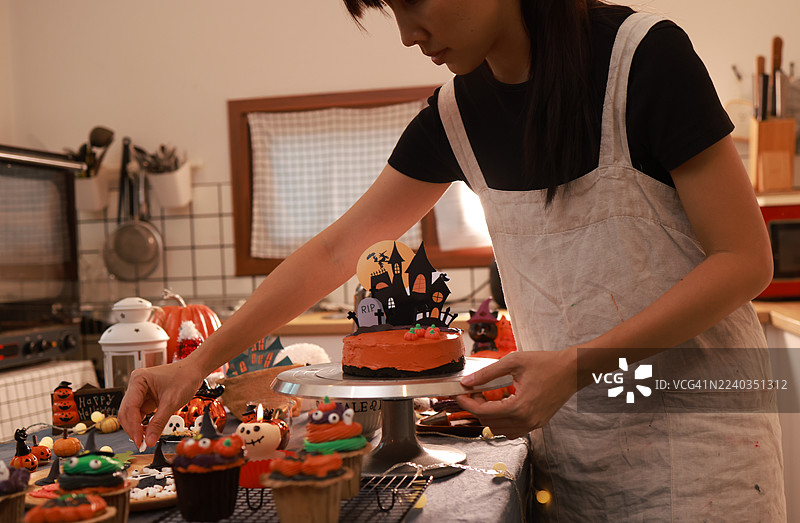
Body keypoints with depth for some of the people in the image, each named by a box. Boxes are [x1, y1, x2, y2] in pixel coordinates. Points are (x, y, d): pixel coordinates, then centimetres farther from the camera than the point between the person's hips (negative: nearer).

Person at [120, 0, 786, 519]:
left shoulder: (643, 55, -16)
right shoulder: (457, 112, 0)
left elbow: (746, 258, -14)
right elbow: (338, 247, 5)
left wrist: (579, 364, -23)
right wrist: (199, 362, 2)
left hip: (694, 424, -4)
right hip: (571, 434, 4)